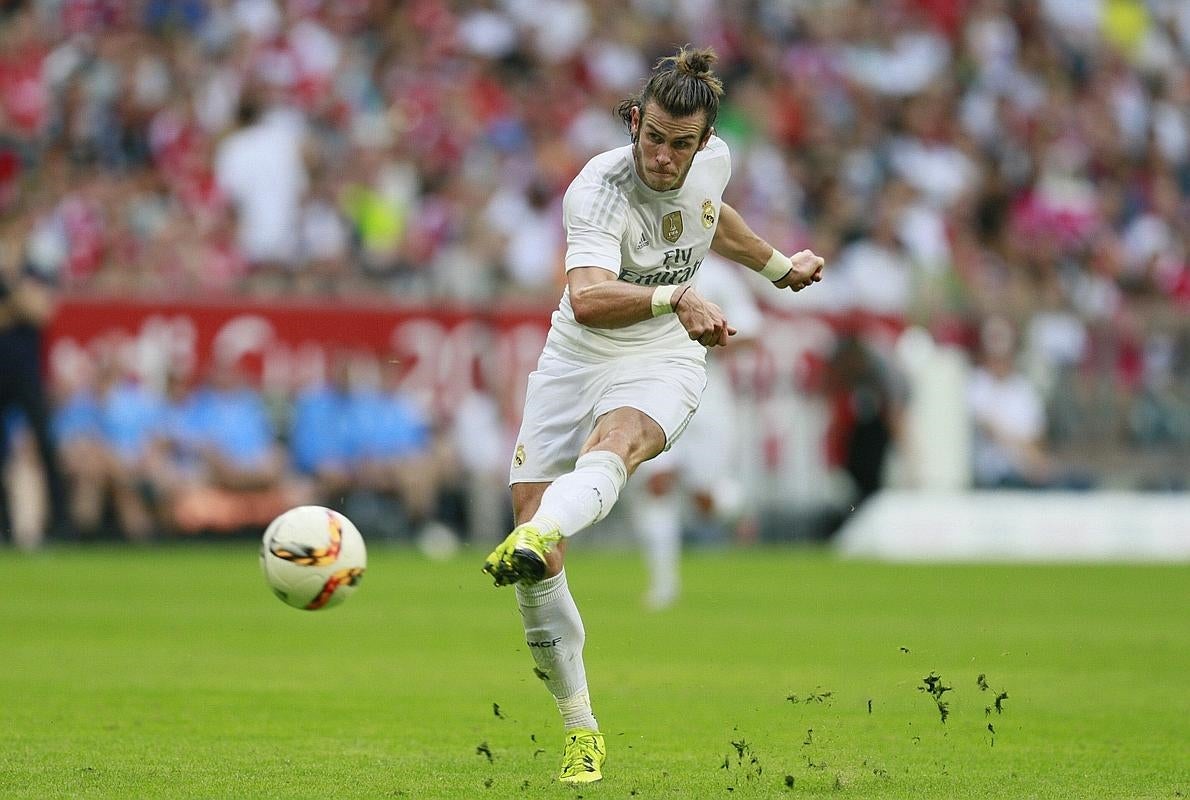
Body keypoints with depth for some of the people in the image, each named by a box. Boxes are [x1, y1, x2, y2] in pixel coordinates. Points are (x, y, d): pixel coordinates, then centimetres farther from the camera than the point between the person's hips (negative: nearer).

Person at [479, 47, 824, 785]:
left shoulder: (712, 160, -5)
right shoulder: (599, 191, -23)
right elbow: (588, 299, -42)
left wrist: (778, 266, 32)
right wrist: (675, 296, -56)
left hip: (664, 363, 1)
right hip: (579, 359, -1)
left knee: (616, 440, -35)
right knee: (530, 507, -9)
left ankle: (533, 545, -69)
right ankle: (581, 729, 4)